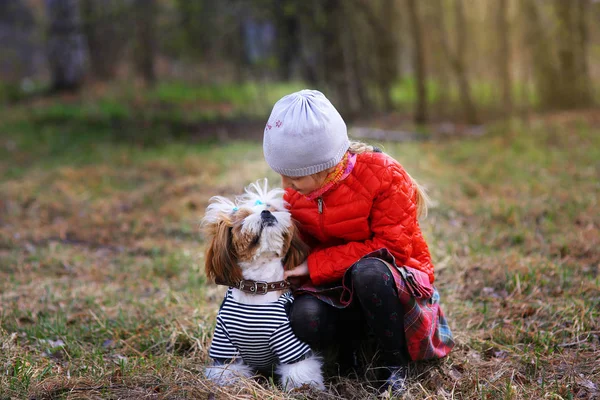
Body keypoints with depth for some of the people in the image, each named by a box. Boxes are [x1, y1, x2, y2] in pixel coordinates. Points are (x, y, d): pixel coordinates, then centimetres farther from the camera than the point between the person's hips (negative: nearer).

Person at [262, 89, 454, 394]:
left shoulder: (382, 174, -20)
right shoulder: (294, 192, -3)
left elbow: (393, 247, -23)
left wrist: (315, 265, -24)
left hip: (395, 281, -3)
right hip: (338, 288, 3)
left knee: (368, 270, -39)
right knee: (304, 318, -31)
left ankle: (395, 367, -18)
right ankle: (357, 339, 2)